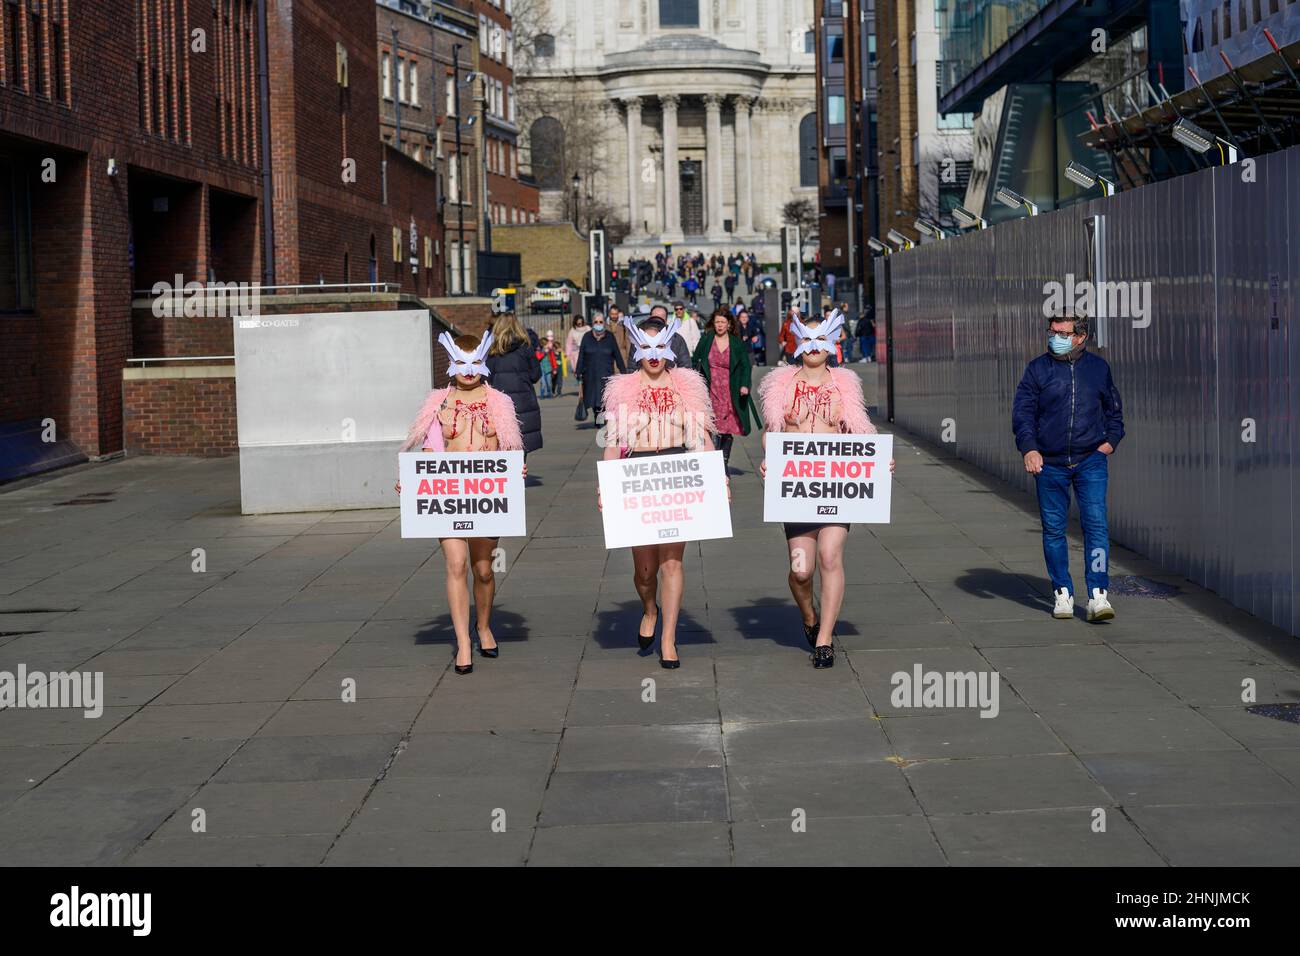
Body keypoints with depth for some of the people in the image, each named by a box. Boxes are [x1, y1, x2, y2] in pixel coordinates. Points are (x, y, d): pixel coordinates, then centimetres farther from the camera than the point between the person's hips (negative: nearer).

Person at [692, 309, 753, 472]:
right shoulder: (706, 340, 3)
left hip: (730, 393, 1)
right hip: (711, 391, -1)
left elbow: (745, 365, 3)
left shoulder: (737, 343, 4)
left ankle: (724, 463, 17)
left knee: (729, 430, 4)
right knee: (714, 428, -11)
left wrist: (744, 384, -11)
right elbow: (695, 362, 12)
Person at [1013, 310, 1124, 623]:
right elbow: (1022, 411, 0)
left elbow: (1114, 409, 20)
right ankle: (1062, 594, 17)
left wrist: (1110, 441, 5)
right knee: (1054, 529, 5)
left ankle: (1098, 596, -12)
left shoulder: (1098, 368, 9)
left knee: (1096, 524, -11)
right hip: (1049, 463, 0)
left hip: (1091, 460, 0)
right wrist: (1029, 448, -14)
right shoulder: (1038, 369, 4)